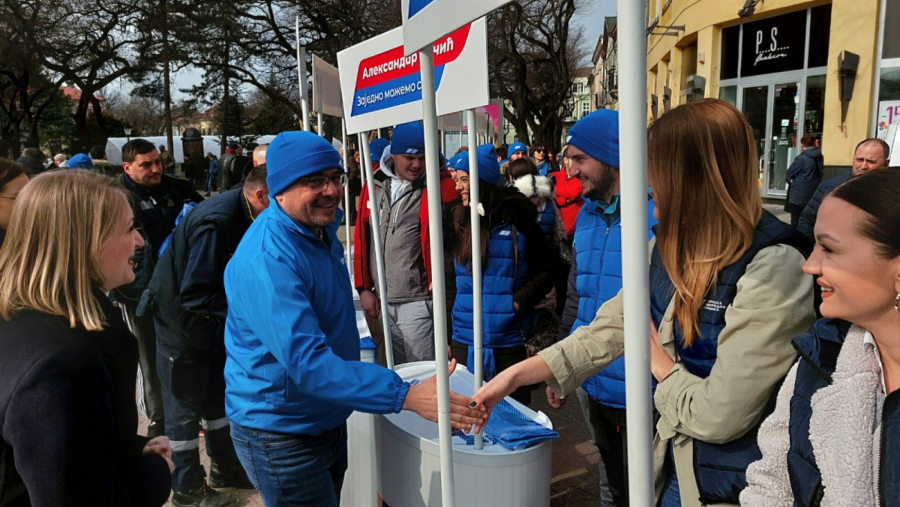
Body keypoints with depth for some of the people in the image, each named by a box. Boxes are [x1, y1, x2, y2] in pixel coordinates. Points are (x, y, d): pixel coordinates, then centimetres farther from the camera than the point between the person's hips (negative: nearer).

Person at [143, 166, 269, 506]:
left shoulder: (245, 215, -5)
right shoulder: (216, 223, -32)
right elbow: (196, 296, -31)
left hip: (214, 321, 8)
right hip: (182, 322, -8)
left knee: (219, 396, 18)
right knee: (186, 407, 6)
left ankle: (226, 468, 34)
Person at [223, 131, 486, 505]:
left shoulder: (321, 228, 0)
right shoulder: (266, 262, -29)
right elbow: (307, 361, -36)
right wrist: (406, 396, -40)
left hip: (328, 418, 9)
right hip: (282, 433, -9)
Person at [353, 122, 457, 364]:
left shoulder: (440, 186, -8)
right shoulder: (375, 185, 7)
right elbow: (362, 238, 10)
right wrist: (364, 287, 8)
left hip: (417, 300, -5)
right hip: (383, 299, 5)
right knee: (395, 371, 19)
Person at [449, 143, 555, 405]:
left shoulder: (519, 218, -6)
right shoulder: (459, 219, 6)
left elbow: (544, 273, -1)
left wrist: (520, 301, -17)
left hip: (510, 343, -3)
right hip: (464, 343, 3)